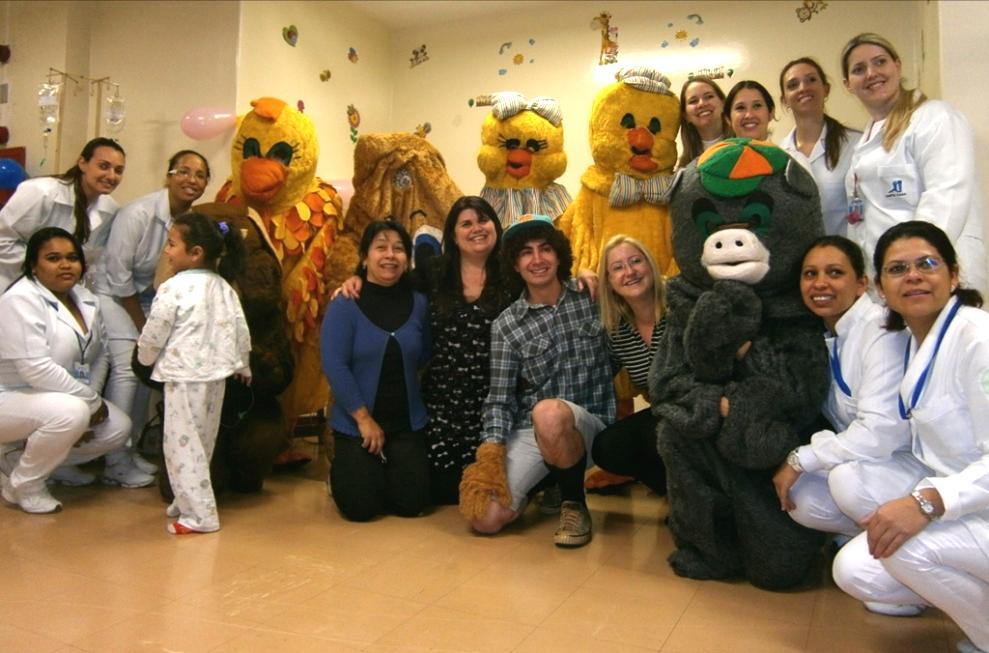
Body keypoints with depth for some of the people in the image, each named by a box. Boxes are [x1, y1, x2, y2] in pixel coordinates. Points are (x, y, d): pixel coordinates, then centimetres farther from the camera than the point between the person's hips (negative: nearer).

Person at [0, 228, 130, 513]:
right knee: (70, 413, -35)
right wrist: (91, 402, -23)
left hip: (61, 398, 9)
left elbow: (99, 355, 8)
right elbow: (36, 369, -29)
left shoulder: (85, 299, 4)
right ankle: (23, 485, -6)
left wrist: (91, 397, -9)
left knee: (118, 427, -6)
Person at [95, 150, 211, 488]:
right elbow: (119, 275, -19)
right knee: (127, 368, -12)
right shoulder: (138, 213, -24)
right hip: (114, 294, -6)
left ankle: (130, 449, 20)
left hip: (150, 296, 6)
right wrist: (142, 325, -12)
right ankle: (116, 462, -1)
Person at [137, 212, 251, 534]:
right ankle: (188, 501, 32)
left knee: (182, 444, 0)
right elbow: (240, 329, 10)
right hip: (216, 375, 8)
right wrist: (242, 365, 25)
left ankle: (200, 515, 2)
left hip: (184, 378, -8)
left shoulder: (173, 289, -14)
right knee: (202, 443, 17)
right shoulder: (223, 287, 7)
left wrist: (145, 358, 13)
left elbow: (153, 335, -9)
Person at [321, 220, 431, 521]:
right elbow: (334, 365, -15)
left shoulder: (418, 303, 1)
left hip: (407, 422, 3)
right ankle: (339, 472, 30)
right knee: (361, 508, -3)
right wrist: (364, 419, -15)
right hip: (355, 423, -3)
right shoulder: (344, 305, -11)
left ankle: (384, 472, 34)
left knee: (411, 505, 1)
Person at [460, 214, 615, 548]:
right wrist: (492, 451, -14)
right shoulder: (506, 325, 1)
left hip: (588, 421, -1)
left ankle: (574, 503, -10)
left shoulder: (591, 298, 2)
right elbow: (500, 398, -2)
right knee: (486, 518, -15)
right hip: (529, 430, 2)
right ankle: (540, 484, 17)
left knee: (548, 413, -37)